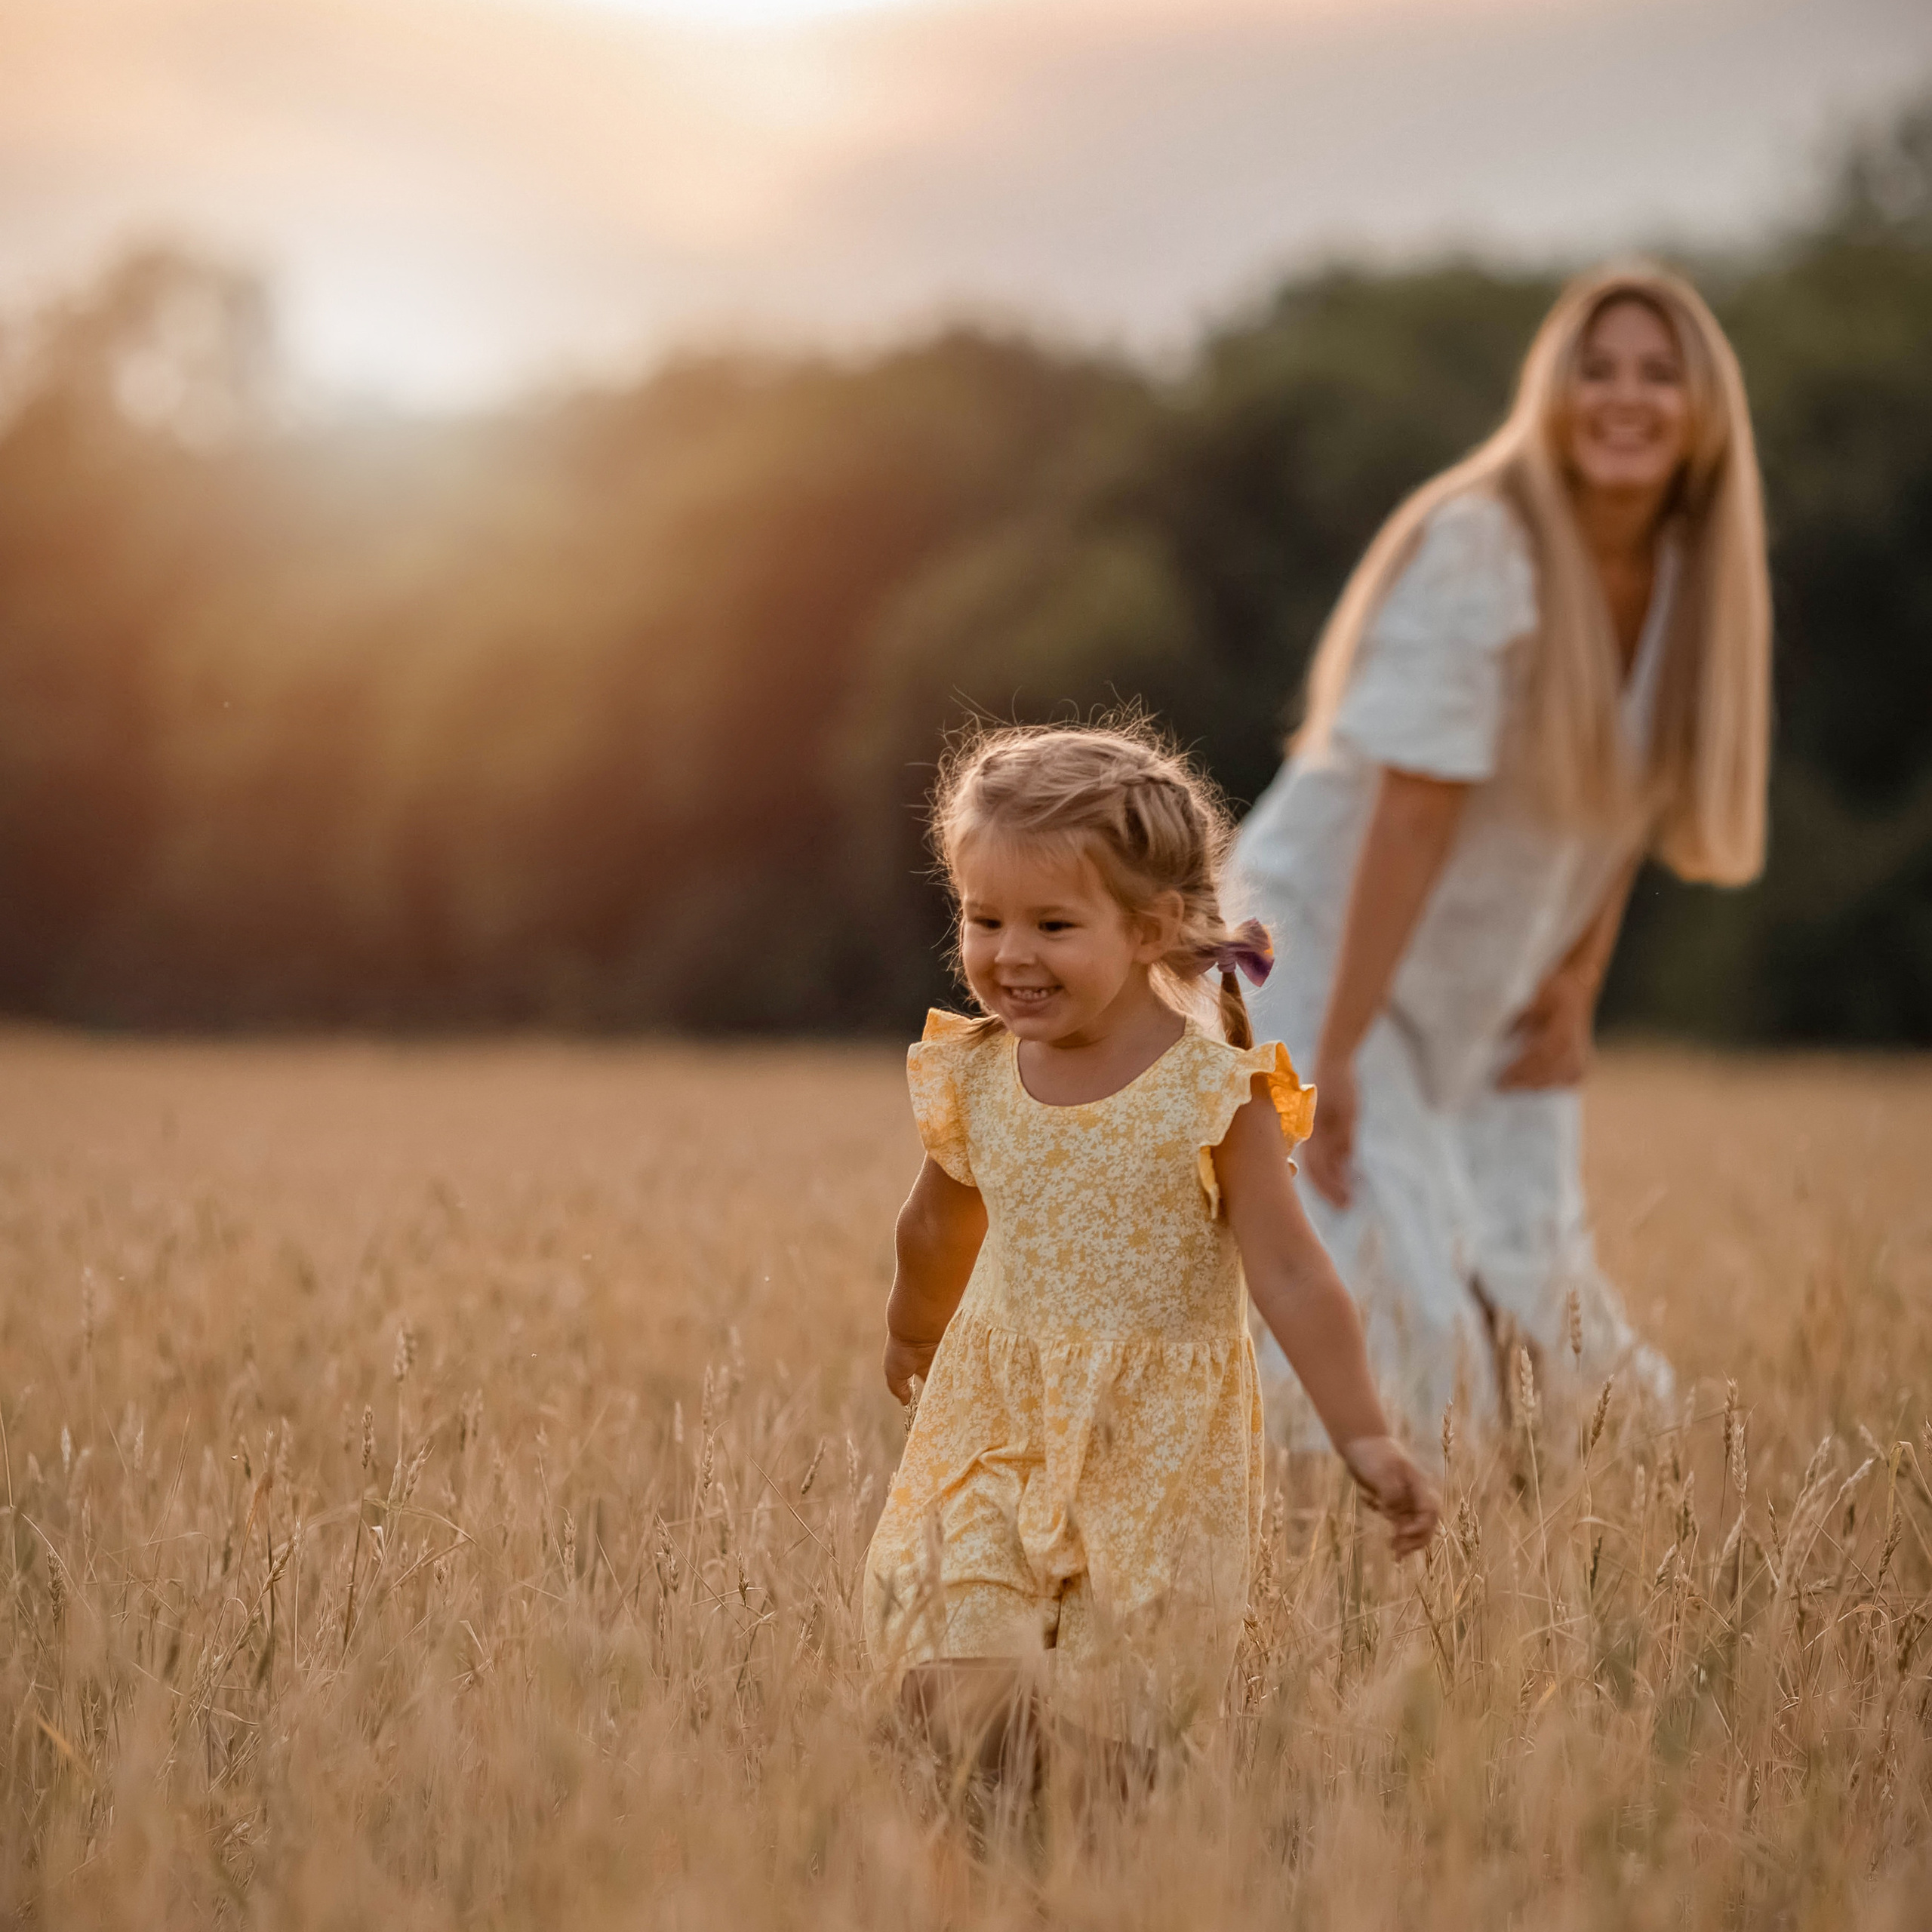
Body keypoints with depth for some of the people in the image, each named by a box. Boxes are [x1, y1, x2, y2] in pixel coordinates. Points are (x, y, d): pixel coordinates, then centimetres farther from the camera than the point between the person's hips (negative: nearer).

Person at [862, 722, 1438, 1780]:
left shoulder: (1211, 1093, -12)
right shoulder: (975, 1078, 2)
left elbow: (1290, 1274, -12)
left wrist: (1363, 1437, -18)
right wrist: (911, 1332, 39)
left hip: (1155, 1445, -3)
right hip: (996, 1428, 3)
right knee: (955, 1672, -9)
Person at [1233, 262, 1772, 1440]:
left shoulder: (1693, 578, -2)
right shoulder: (1478, 551, -23)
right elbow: (1416, 812, -26)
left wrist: (1579, 989, 1)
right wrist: (1337, 1054, -26)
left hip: (1495, 1000, 7)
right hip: (1329, 943, -7)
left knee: (1537, 1311, 9)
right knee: (1376, 1292, -16)